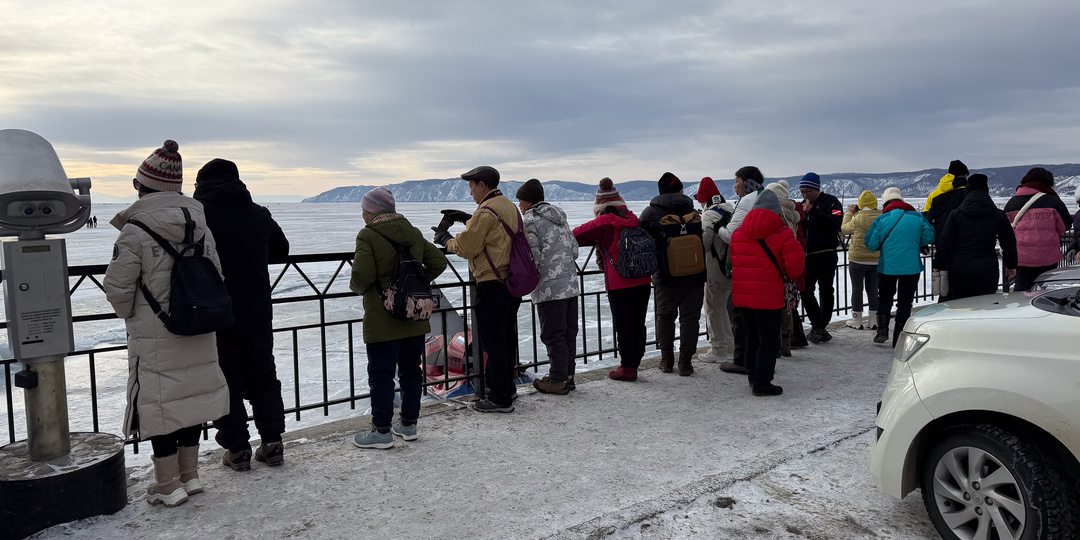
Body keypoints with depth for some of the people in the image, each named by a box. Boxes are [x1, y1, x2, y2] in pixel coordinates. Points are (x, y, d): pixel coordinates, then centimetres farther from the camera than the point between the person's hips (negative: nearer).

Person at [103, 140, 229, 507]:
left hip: (155, 338, -6)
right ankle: (189, 475, 27)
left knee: (158, 402, 5)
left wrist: (129, 315, 9)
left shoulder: (135, 232, -15)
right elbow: (215, 276, 9)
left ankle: (168, 485, 14)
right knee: (190, 395, 15)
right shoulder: (200, 226, 3)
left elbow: (117, 288, -11)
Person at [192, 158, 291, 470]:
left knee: (226, 378, 7)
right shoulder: (259, 214, 6)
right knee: (262, 374, 14)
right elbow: (281, 250, 19)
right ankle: (272, 444, 16)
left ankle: (237, 448, 11)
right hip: (258, 309, 4)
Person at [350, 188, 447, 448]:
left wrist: (356, 286, 2)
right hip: (415, 319, 7)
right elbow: (438, 262, 9)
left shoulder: (368, 236, -11)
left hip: (383, 321, -6)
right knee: (411, 371, 15)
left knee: (381, 375, 3)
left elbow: (362, 276, -20)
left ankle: (382, 431, 9)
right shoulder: (414, 233, 9)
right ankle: (408, 424, 24)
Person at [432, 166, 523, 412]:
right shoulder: (510, 207, 13)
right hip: (513, 282, 10)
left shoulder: (486, 211, -16)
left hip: (492, 286, -10)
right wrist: (468, 219, 21)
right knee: (506, 338, 18)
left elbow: (466, 248, -14)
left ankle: (500, 399, 2)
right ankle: (506, 388, 29)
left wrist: (445, 239, 3)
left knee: (492, 343, -3)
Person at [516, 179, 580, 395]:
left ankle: (558, 381, 3)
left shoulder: (530, 221, -8)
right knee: (569, 332, 12)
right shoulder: (560, 217, 17)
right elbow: (574, 251, 17)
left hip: (550, 288, -8)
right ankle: (568, 375, 20)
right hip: (571, 284, 8)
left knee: (553, 335, -2)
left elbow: (533, 258, -15)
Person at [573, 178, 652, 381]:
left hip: (619, 285, -6)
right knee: (638, 324, 11)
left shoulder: (604, 223, -11)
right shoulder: (633, 219, 7)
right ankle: (634, 363, 19)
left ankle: (627, 368, 7)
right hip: (643, 281, 6)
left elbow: (576, 236, -8)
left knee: (623, 326, 2)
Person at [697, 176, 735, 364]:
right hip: (731, 268, 8)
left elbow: (704, 243, -20)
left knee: (713, 310, 0)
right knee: (722, 308, 18)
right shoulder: (731, 211, 11)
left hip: (715, 270, -8)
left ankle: (719, 351, 4)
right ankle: (729, 347, 24)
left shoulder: (709, 214, -15)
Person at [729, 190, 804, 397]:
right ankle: (762, 383, 2)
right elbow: (795, 262, -15)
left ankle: (753, 376, 29)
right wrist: (788, 275, 6)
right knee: (769, 340, 2)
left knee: (753, 335, 20)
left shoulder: (739, 232, 8)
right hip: (769, 295, -6)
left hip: (742, 293, 6)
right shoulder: (782, 233, -9)